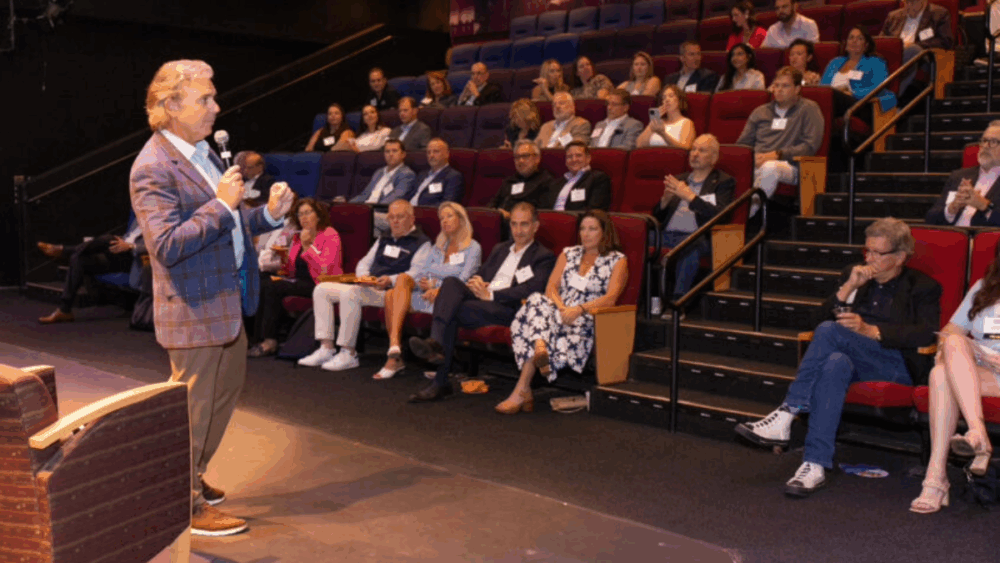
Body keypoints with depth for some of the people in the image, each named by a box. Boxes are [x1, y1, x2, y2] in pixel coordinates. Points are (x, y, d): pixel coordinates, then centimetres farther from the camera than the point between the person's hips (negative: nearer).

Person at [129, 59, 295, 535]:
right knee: (193, 406, 3)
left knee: (226, 390, 21)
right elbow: (166, 246, -26)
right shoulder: (153, 168, -19)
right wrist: (221, 205, -25)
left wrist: (268, 213, 1)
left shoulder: (202, 152, 12)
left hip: (227, 300, 10)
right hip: (194, 310, -10)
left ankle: (191, 477, 40)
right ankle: (187, 506, 19)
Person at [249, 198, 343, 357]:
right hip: (298, 281, 7)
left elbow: (326, 269, -16)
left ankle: (269, 341, -19)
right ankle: (260, 337, -19)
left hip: (318, 284, -7)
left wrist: (307, 246, -14)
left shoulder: (330, 235, -3)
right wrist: (284, 257, 0)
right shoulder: (297, 237, 18)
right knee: (262, 282, -17)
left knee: (273, 287, -25)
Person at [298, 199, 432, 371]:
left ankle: (348, 354, -29)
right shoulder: (383, 240, 28)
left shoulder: (422, 243, 2)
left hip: (392, 291, -9)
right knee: (322, 289, -5)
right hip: (368, 288, 9)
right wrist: (363, 276, 2)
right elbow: (364, 262, 26)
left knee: (350, 293, -34)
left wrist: (391, 280, -29)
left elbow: (417, 273, -13)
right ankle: (326, 348, -12)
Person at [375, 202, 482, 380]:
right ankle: (394, 350, -31)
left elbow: (463, 281, -6)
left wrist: (439, 290, -22)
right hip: (425, 293, 6)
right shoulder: (437, 247, 28)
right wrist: (423, 283, -7)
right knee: (391, 294, -27)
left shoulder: (473, 248, 8)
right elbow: (422, 273, 18)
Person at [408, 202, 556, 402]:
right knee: (451, 282, -26)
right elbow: (479, 275, 27)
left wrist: (491, 294, -16)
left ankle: (440, 382, -30)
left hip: (507, 309, -6)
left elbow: (532, 290, -10)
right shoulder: (500, 249, 31)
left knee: (453, 312, -29)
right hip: (481, 298, 6)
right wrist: (475, 282, -1)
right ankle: (436, 344, -42)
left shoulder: (544, 257, 7)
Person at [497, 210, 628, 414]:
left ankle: (522, 390, -40)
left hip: (588, 319, -3)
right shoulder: (569, 253, 23)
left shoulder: (617, 260, 11)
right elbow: (551, 287, 10)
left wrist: (579, 309, -21)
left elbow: (610, 298, -5)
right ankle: (540, 348, -59)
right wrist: (562, 308, -12)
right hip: (559, 312, 3)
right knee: (537, 302, -32)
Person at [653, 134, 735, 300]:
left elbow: (720, 215, -5)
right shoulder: (679, 180, 27)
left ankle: (676, 301, -41)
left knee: (690, 246, -40)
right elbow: (657, 216, 22)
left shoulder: (723, 182, 13)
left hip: (697, 237, -4)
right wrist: (665, 200, 0)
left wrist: (690, 196, -10)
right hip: (667, 235, 4)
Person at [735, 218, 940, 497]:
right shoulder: (853, 276, 25)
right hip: (849, 357, 4)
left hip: (897, 366, -4)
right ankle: (815, 465, -44)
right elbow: (826, 314, 14)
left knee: (830, 331, -31)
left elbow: (925, 333, -7)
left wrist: (870, 330, -18)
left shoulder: (923, 288, 12)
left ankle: (786, 416, -33)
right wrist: (849, 287, -2)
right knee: (836, 364, -36)